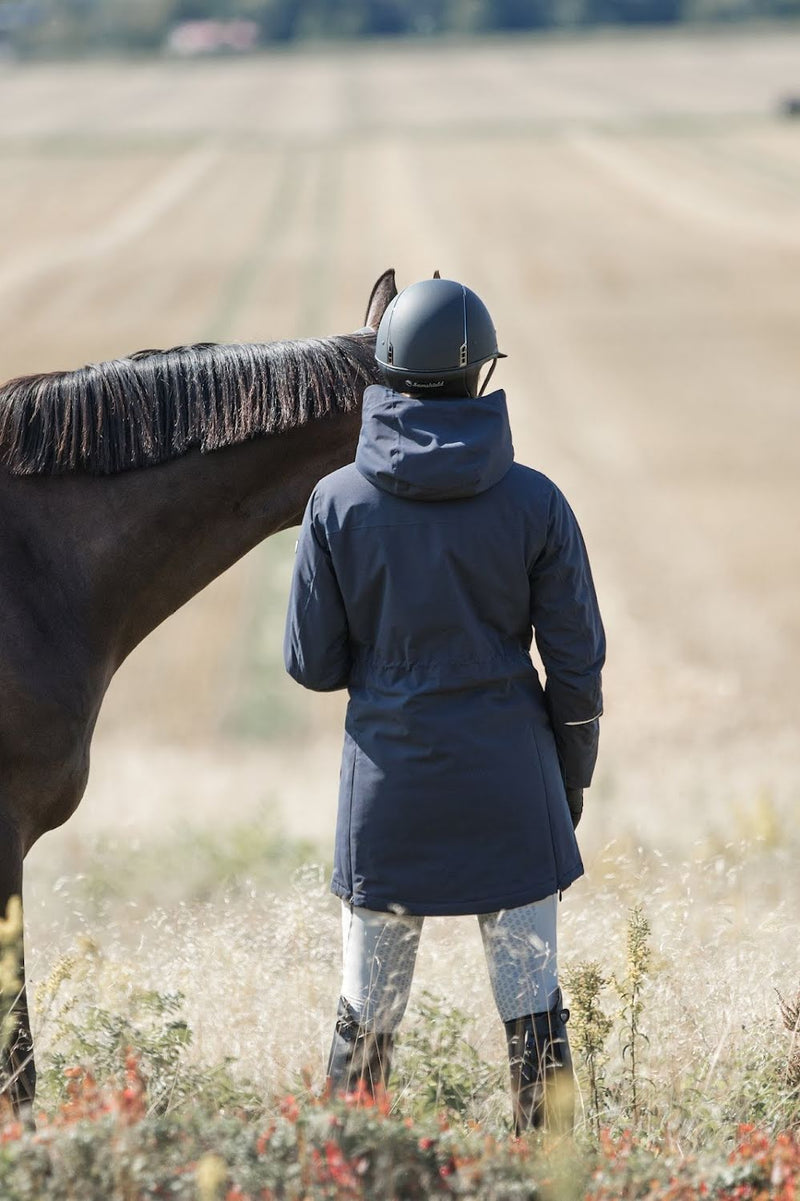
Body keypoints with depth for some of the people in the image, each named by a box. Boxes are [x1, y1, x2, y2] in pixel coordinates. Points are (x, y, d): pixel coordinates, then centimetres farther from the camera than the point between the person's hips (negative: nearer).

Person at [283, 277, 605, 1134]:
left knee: (366, 1013, 11)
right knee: (534, 1007, 7)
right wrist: (571, 781, 10)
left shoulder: (337, 503, -8)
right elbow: (577, 661, -3)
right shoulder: (534, 503, -8)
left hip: (389, 782, 1)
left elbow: (311, 664, -3)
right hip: (510, 777, 0)